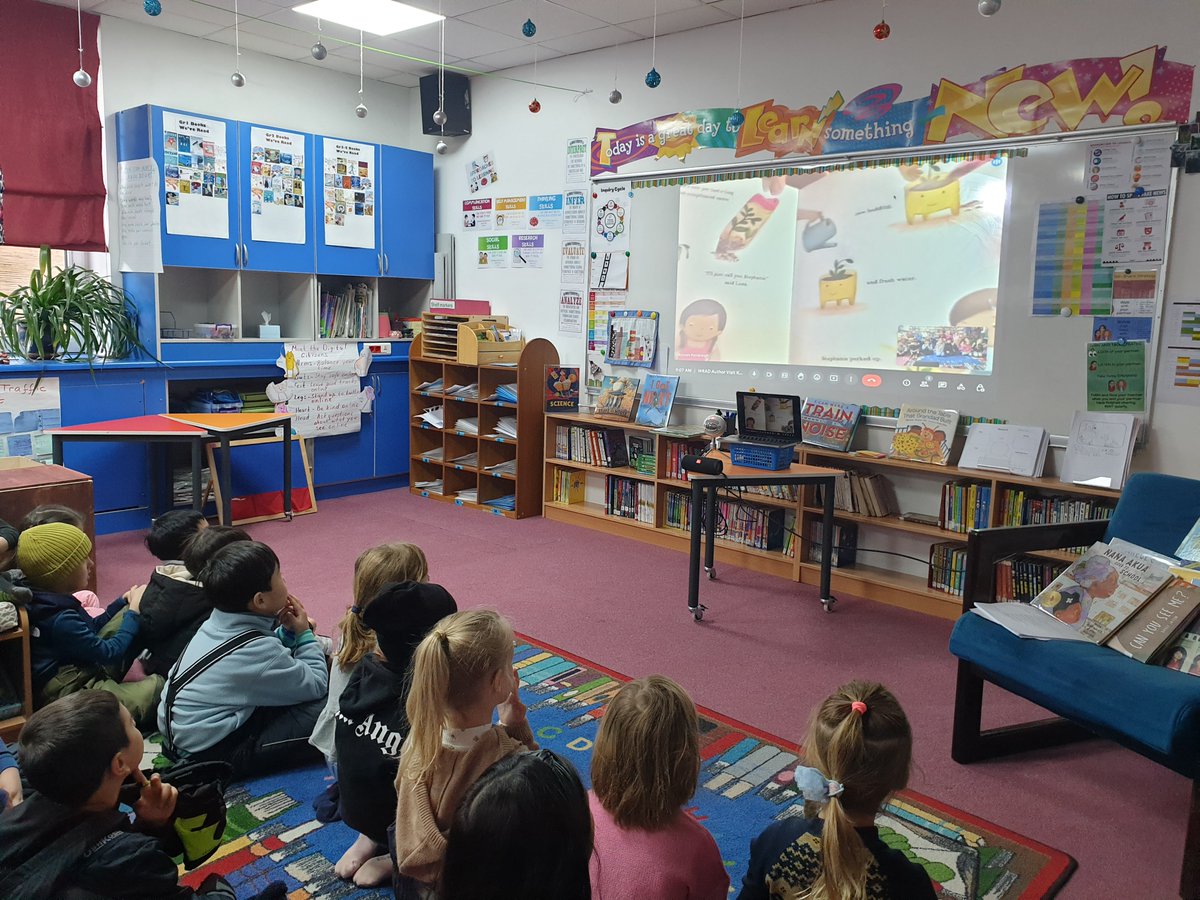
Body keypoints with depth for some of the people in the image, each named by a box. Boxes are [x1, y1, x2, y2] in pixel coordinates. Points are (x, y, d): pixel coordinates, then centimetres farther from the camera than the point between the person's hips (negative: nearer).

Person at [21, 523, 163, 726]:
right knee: (159, 687, -28)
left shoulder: (54, 601, 4)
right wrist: (134, 611, -8)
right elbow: (110, 653, -18)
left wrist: (123, 602, 10)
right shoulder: (60, 621, -26)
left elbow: (92, 628, 19)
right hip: (73, 694, -10)